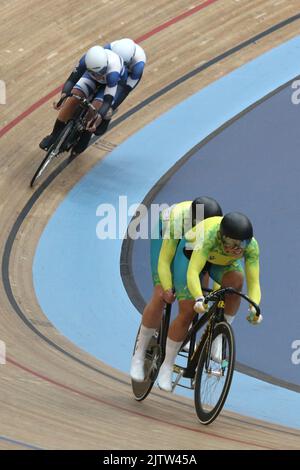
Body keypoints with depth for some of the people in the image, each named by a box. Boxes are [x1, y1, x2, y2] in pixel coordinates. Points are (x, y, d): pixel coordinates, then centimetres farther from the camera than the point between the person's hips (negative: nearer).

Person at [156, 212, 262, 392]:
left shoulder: (251, 245, -32)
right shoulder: (210, 235, -42)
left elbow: (254, 282, -31)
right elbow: (192, 272, -49)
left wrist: (254, 308, -49)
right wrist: (199, 298, -66)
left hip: (223, 262, 3)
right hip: (192, 253, -3)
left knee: (236, 281, -31)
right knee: (187, 313, -12)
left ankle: (220, 335, -16)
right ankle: (167, 366, 6)